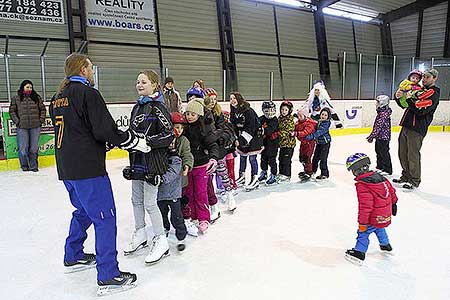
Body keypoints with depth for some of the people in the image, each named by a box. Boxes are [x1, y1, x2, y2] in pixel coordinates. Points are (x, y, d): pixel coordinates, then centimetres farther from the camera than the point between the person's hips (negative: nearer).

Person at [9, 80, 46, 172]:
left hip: (35, 126, 1)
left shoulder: (37, 97, 9)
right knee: (23, 148, 0)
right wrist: (17, 121, -2)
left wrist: (41, 119, 3)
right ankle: (24, 166, 16)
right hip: (22, 127, -1)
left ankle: (33, 166, 17)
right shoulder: (16, 99, 6)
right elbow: (12, 111, 7)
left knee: (34, 148, 6)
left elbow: (42, 109, 12)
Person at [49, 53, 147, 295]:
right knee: (105, 218, -4)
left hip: (66, 168, 9)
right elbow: (104, 130, -18)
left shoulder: (58, 98, 15)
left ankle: (73, 257, 40)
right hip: (87, 168, -9)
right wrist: (135, 142, -7)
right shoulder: (88, 93, -11)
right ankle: (108, 277, 1)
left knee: (83, 210, 26)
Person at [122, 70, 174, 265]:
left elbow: (169, 136, -19)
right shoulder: (137, 107, 12)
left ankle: (160, 241, 14)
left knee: (150, 203, -2)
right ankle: (140, 234, 35)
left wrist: (146, 140, -24)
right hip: (137, 161, 8)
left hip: (153, 163, -8)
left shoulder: (158, 108, -13)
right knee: (136, 199, 16)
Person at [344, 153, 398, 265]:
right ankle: (385, 245, 50)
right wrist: (393, 204, 28)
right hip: (386, 214, 9)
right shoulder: (378, 176, 2)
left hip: (375, 217, -9)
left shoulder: (362, 186, -24)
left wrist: (362, 222, -21)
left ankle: (359, 252, 7)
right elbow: (391, 190, 14)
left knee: (363, 232, 3)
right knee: (379, 228, 32)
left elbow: (365, 206, -27)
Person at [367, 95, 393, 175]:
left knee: (384, 153, -3)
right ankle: (380, 166, 32)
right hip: (380, 136, 11)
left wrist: (372, 136, -22)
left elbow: (378, 126, -24)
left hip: (383, 137, -11)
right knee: (379, 151, 19)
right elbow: (376, 125, 18)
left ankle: (387, 170, 5)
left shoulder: (384, 114, -21)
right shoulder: (381, 112, 11)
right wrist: (372, 136, 20)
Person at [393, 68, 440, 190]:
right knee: (402, 153, 13)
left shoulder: (434, 93, -6)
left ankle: (414, 181, 10)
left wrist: (410, 99, -24)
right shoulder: (419, 89, 18)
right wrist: (399, 97, 3)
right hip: (406, 125, 8)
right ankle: (406, 176, 28)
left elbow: (420, 110, -19)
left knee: (413, 155, -3)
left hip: (417, 128, -8)